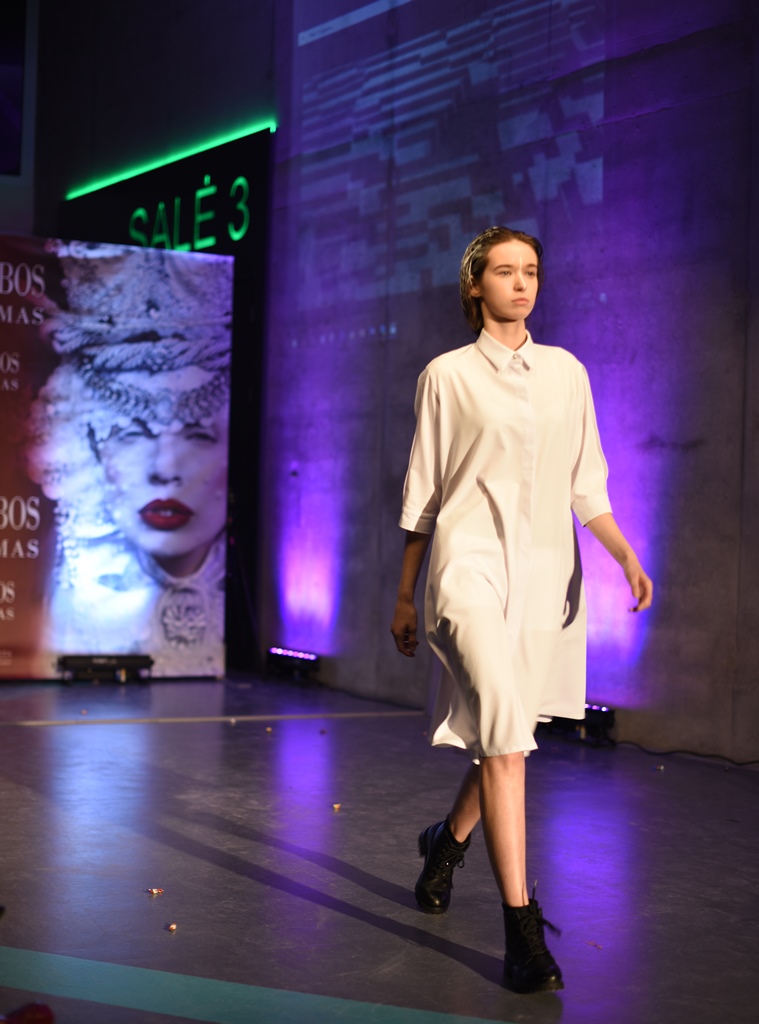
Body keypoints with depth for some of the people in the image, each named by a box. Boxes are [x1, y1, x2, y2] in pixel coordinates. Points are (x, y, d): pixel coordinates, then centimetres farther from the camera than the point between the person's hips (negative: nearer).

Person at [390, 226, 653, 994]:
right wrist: (405, 597, 10)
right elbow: (422, 494, 8)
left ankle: (448, 840, 43)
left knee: (504, 735, 13)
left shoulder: (567, 372, 13)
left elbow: (585, 485, 14)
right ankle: (521, 926, -17)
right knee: (505, 735, -19)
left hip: (547, 571, 4)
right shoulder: (447, 375, 4)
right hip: (471, 564, -4)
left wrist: (627, 555, -2)